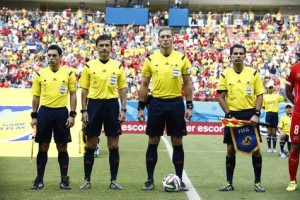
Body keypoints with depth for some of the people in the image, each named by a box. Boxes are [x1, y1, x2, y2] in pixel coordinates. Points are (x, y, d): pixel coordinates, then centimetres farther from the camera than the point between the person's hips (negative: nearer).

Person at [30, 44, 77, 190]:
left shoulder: (68, 73, 2)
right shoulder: (40, 74, 5)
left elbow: (73, 95, 4)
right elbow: (36, 96, 8)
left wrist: (72, 115, -4)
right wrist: (34, 116, 3)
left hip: (61, 112, -1)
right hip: (44, 112, 1)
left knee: (62, 147, 3)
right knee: (43, 147, 3)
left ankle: (64, 179, 11)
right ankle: (39, 180, 10)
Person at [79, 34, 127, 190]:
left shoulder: (118, 66, 6)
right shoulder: (89, 66, 4)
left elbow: (122, 89, 8)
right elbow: (84, 90, 5)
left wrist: (123, 109, -1)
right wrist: (84, 110, -2)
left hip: (112, 104, 1)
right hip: (94, 104, 0)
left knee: (113, 145, 2)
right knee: (90, 144, 4)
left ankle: (113, 181, 10)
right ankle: (87, 180, 12)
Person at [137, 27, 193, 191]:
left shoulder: (182, 58, 2)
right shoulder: (150, 59, 2)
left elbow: (187, 83, 6)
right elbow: (144, 85, 6)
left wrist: (189, 106, 0)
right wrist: (141, 107, 2)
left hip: (176, 103, 0)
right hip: (156, 103, 0)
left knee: (177, 143, 4)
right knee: (153, 142, 5)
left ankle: (179, 180, 12)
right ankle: (150, 180, 13)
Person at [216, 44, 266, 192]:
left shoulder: (253, 73, 2)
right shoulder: (225, 75, 2)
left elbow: (260, 95, 2)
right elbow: (220, 97, 2)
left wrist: (256, 114, -10)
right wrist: (229, 115, -8)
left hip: (250, 114, 0)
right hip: (232, 115, 0)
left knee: (255, 149, -1)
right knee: (230, 149, 3)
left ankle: (257, 183, 10)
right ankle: (229, 183, 12)